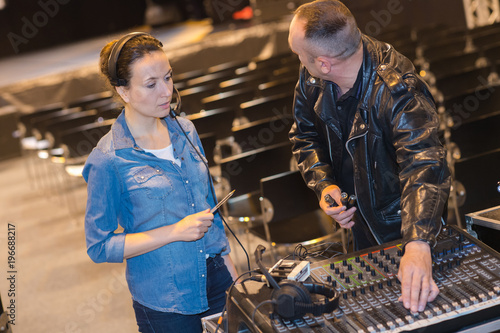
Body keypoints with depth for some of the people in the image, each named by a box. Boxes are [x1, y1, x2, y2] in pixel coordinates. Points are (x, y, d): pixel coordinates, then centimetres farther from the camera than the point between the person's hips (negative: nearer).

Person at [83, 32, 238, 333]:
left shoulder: (185, 131, 1)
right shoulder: (108, 160, -17)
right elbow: (99, 247, -14)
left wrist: (228, 262, 13)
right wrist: (175, 231, -20)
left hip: (218, 280, 6)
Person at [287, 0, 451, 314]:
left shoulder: (398, 91, -38)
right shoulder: (312, 78, -16)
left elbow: (423, 165, -49)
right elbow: (305, 134, 2)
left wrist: (418, 245, -64)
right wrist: (324, 184, -17)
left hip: (404, 222, -6)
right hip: (358, 215, 6)